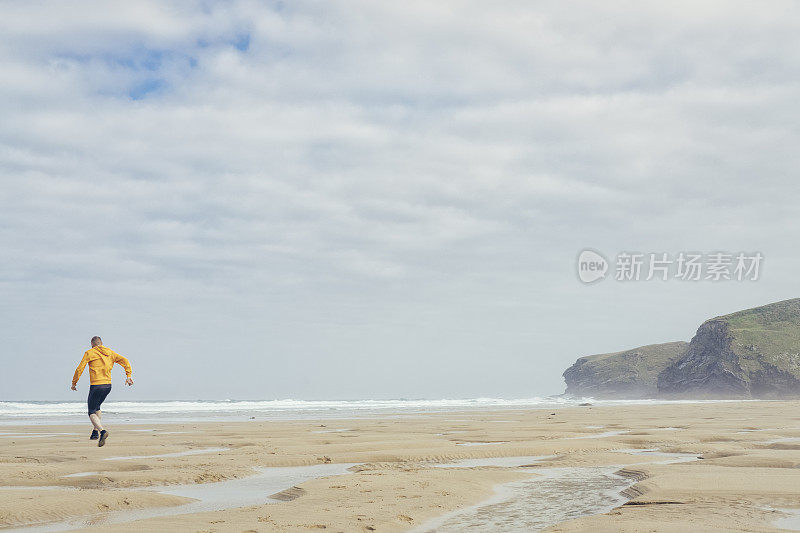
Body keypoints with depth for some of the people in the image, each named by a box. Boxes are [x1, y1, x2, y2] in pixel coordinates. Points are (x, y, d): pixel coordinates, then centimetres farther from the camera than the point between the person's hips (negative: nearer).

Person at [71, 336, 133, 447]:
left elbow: (80, 369, -3)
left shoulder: (89, 353, 0)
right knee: (96, 407, 27)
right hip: (108, 385, 6)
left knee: (92, 413, -1)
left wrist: (74, 383, 8)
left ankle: (102, 431, -25)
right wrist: (129, 375, -2)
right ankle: (95, 432, 23)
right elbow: (125, 361, 3)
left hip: (96, 386, -6)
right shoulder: (110, 353, 14)